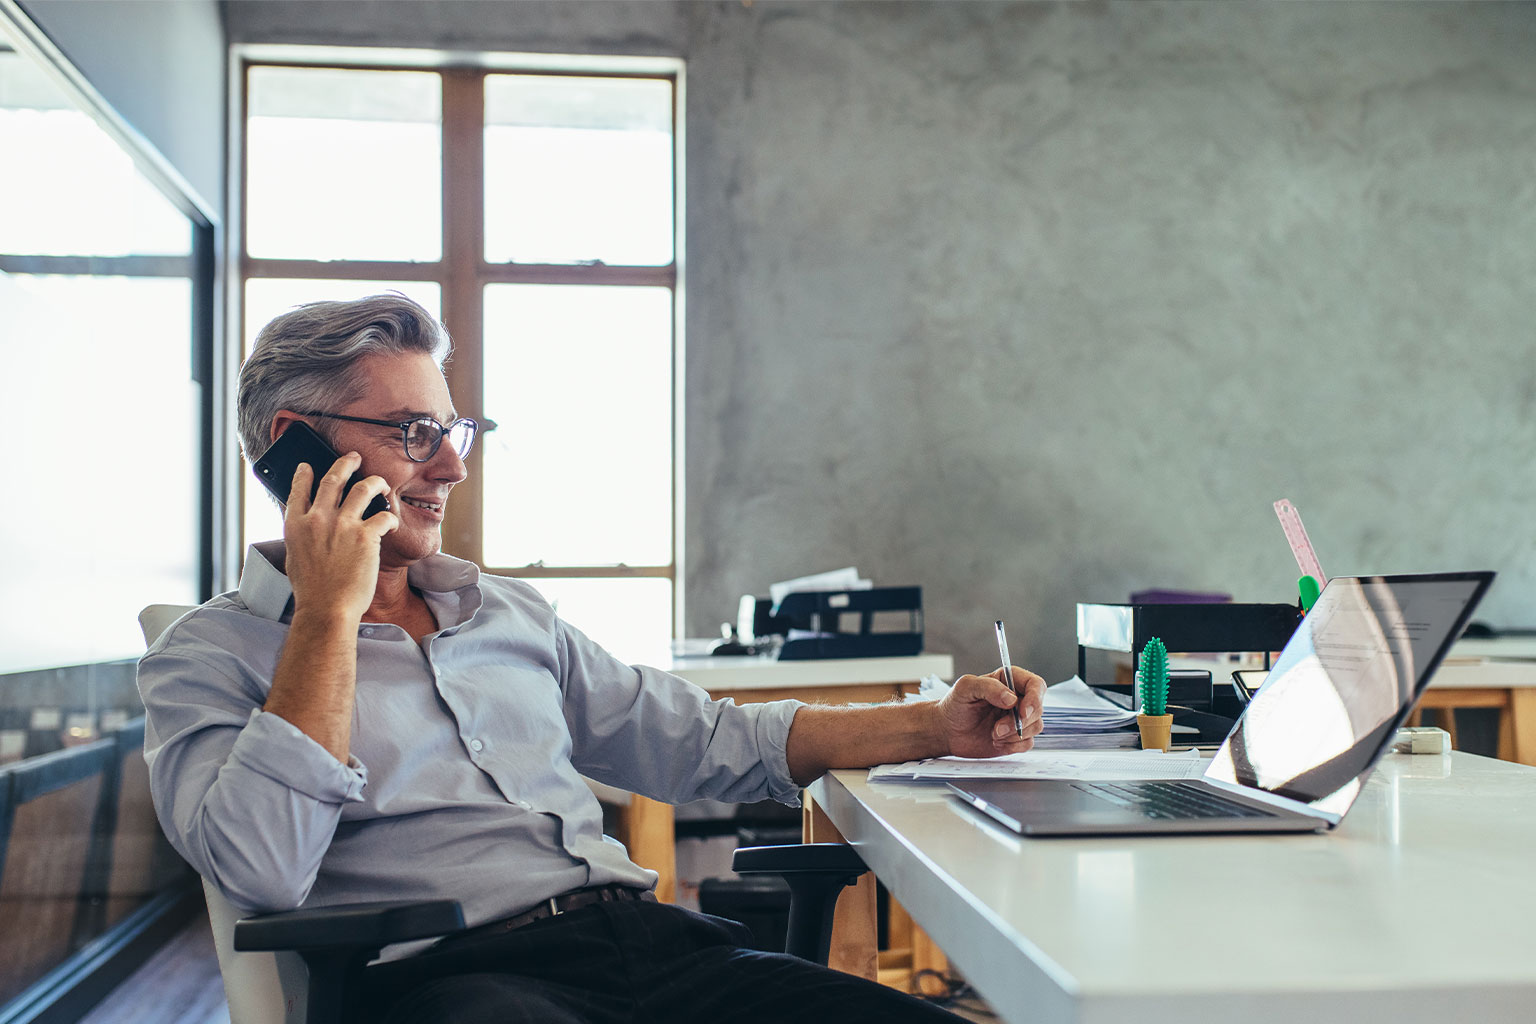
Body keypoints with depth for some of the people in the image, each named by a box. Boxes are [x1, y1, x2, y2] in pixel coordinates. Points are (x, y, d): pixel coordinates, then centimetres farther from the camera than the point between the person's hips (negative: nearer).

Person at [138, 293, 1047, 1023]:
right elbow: (262, 869, -11)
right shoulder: (207, 658, 8)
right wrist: (330, 612, -6)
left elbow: (699, 740, 23)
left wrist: (935, 728, 14)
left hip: (652, 937, 6)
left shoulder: (514, 616, 24)